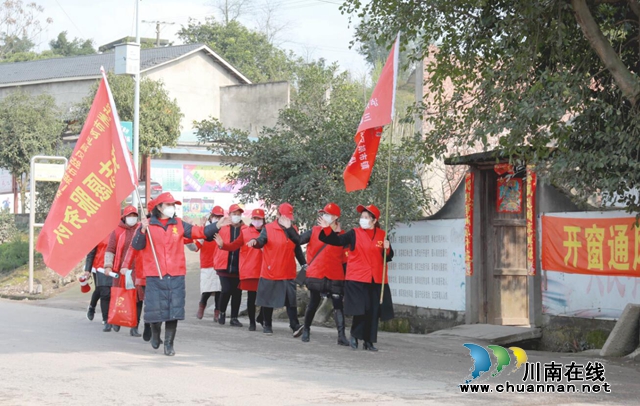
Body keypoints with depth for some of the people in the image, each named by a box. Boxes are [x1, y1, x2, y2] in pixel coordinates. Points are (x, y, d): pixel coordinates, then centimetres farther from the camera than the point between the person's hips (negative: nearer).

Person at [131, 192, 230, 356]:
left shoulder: (179, 224, 10)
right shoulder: (148, 225, 2)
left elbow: (198, 231, 3)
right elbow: (136, 245, -6)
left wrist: (217, 226, -8)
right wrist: (142, 230, -21)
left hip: (176, 276, 2)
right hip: (154, 276, -2)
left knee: (174, 311, -1)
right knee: (155, 310, 2)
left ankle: (169, 344, 9)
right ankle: (155, 332, 33)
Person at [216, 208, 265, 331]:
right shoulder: (246, 232, 3)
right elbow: (234, 245, 0)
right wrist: (222, 244, -15)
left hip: (264, 270, 1)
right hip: (249, 270, 0)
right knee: (251, 297, 4)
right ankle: (252, 322, 13)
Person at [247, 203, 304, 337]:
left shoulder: (292, 230, 8)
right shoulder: (268, 228, -4)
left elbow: (298, 243, -10)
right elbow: (261, 241, -20)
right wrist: (255, 241, -44)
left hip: (288, 273, 2)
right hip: (270, 272, -2)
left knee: (291, 299, -8)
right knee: (268, 299, 8)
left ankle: (295, 325, -11)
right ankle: (267, 325, 21)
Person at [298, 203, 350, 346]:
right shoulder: (315, 231, 4)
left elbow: (345, 258, 6)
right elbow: (297, 241, 4)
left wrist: (346, 276, 3)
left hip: (335, 276, 0)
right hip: (315, 274, 0)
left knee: (338, 304, -7)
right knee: (313, 303, 8)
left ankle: (341, 336, -11)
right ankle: (306, 330, 26)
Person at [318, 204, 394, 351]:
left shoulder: (382, 235, 7)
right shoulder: (354, 233, 2)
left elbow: (388, 257, 10)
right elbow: (337, 240, -5)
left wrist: (387, 249, -11)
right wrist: (327, 229, -18)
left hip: (376, 280, 3)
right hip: (357, 279, -3)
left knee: (374, 311, 5)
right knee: (361, 309, -9)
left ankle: (369, 341, 14)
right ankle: (355, 335, 11)